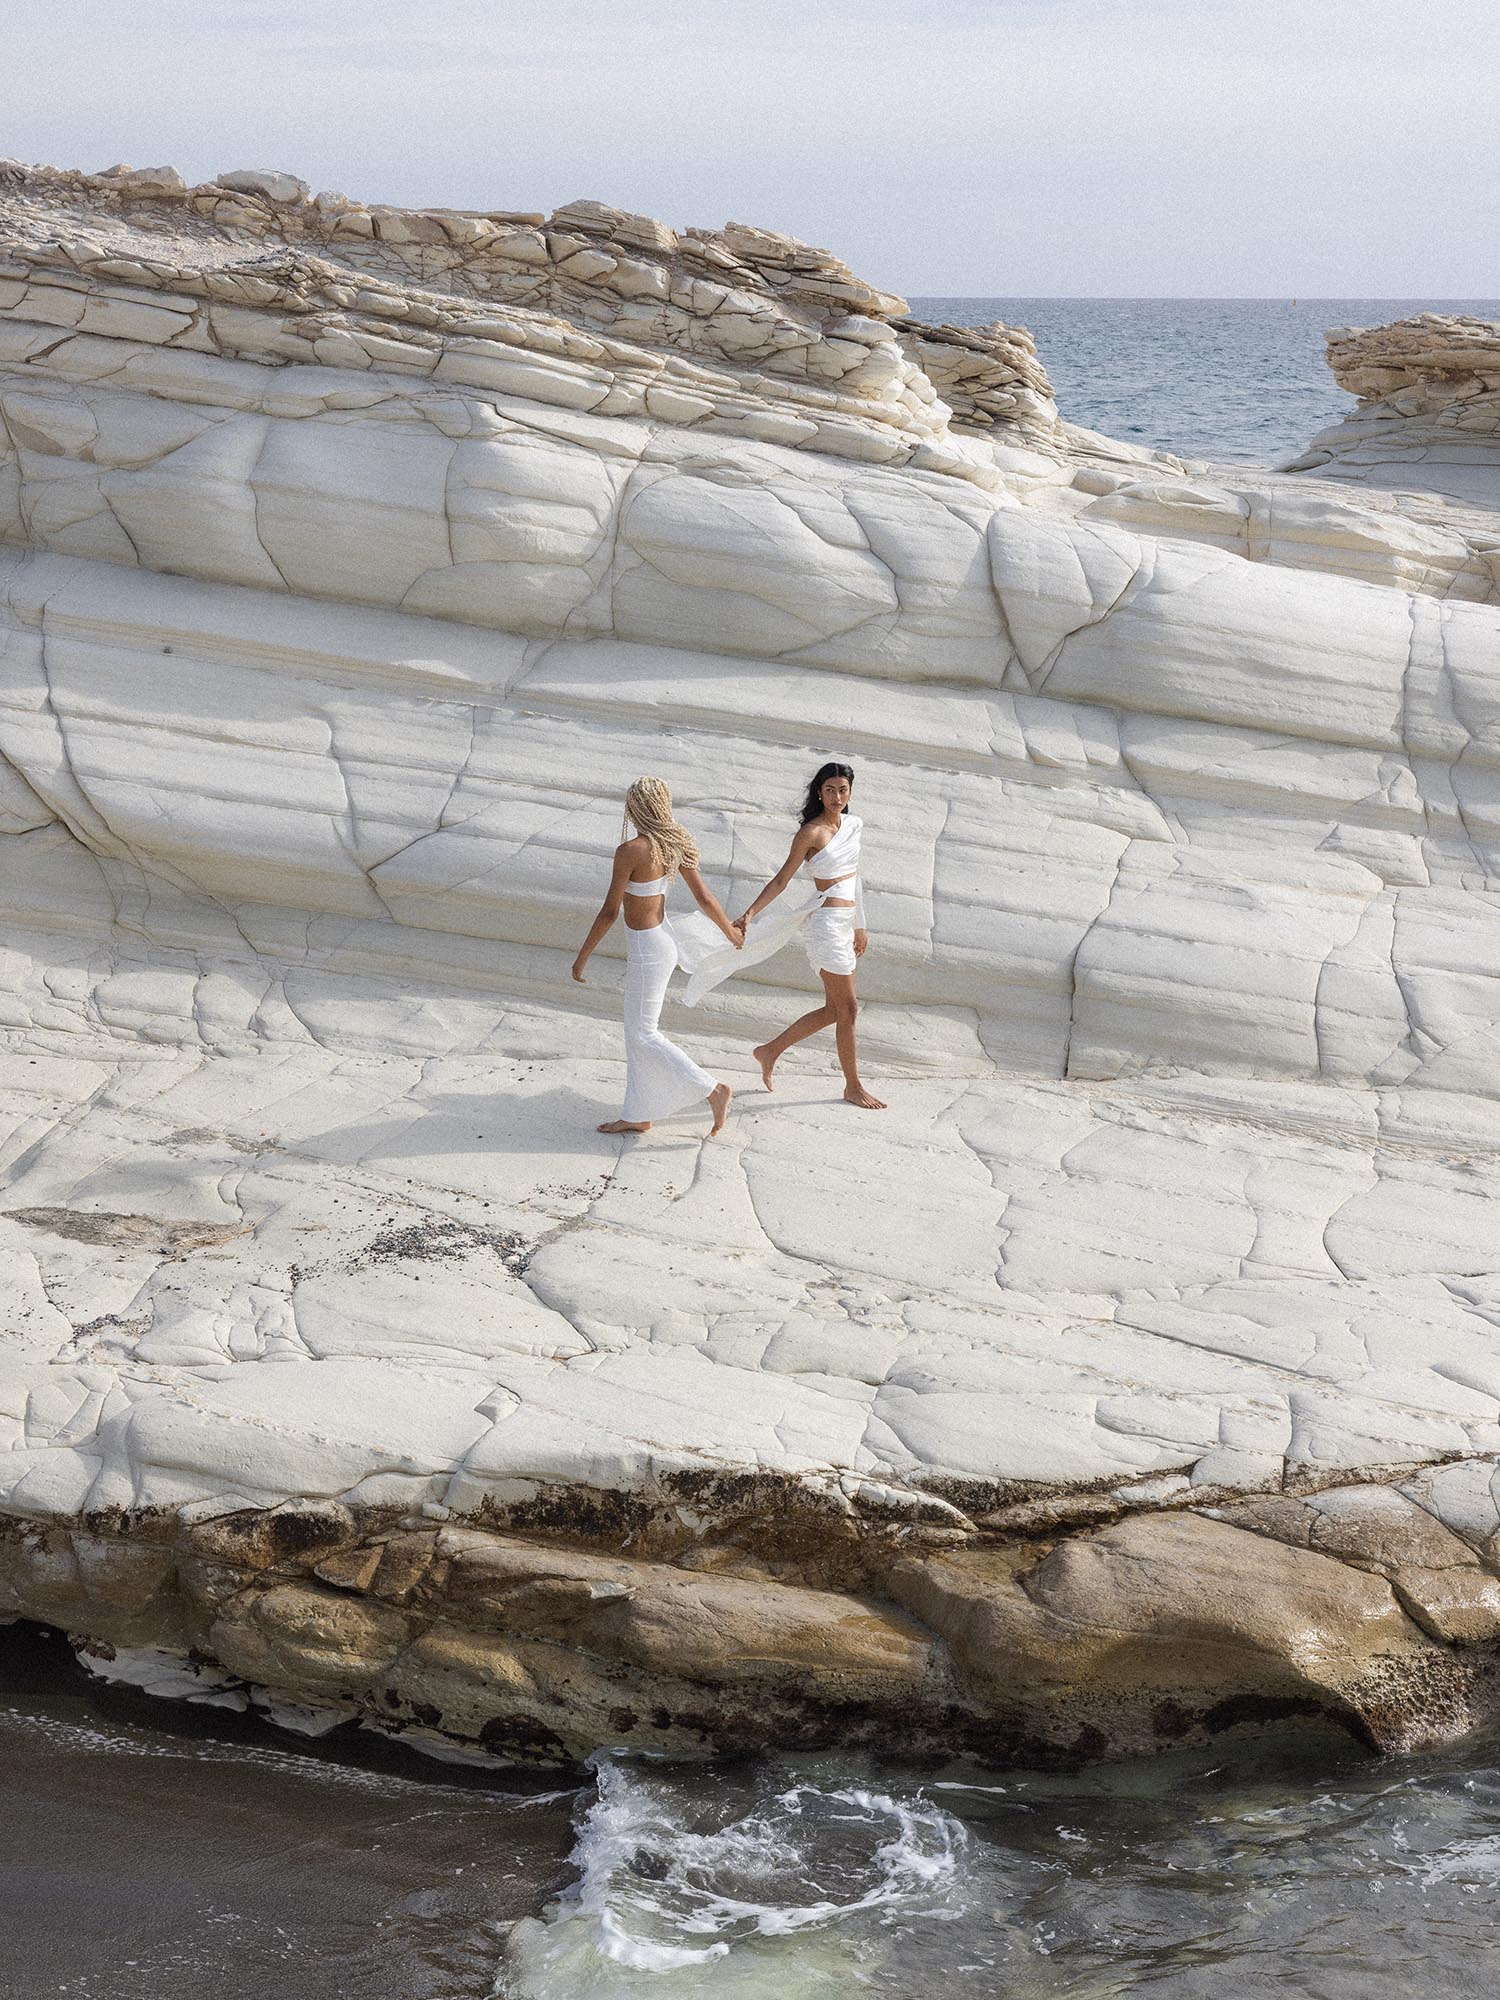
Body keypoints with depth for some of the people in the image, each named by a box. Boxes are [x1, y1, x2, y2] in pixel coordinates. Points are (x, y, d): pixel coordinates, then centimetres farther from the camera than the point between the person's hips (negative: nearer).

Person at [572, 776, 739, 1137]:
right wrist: (730, 930, 20)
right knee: (638, 1029, 16)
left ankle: (713, 1090, 1)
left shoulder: (630, 851, -23)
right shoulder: (675, 844, -1)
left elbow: (609, 911, -20)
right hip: (663, 936, 9)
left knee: (643, 1035, 2)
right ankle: (638, 1115, 23)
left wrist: (582, 956, -11)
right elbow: (704, 897, 4)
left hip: (646, 949, -9)